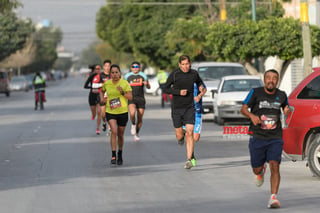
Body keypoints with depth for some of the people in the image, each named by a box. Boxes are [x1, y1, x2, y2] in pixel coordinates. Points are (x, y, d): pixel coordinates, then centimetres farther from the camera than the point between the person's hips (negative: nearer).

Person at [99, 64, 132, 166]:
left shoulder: (125, 83, -7)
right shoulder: (107, 83, -1)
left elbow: (130, 97, -9)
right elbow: (102, 91, 21)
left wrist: (122, 92, -25)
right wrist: (102, 99, 2)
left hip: (122, 112, 0)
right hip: (110, 112, 0)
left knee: (120, 135, 11)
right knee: (114, 131, -19)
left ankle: (120, 155, 33)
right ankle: (113, 156, -18)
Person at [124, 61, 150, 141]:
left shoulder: (143, 76, 7)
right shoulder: (127, 76, 7)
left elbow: (149, 87, 13)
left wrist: (146, 84, -10)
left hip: (141, 98, 1)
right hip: (131, 98, -1)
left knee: (140, 118, 3)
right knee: (132, 113, -28)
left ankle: (137, 134, 23)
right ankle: (133, 125, 2)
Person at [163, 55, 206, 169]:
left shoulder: (194, 74, 2)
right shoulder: (174, 74, -6)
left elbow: (200, 84, 22)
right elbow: (165, 89, -3)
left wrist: (200, 95, 2)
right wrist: (179, 92, -17)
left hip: (189, 108, 1)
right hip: (176, 108, -1)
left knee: (189, 133, -13)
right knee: (179, 136, 4)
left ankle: (189, 160, -12)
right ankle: (181, 138, 43)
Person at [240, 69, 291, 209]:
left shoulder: (281, 95, 6)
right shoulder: (255, 92, -2)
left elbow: (286, 108, 22)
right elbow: (243, 108, -2)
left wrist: (287, 111, -3)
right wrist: (251, 116, -23)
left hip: (275, 138, 0)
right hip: (257, 137, 0)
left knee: (274, 166, -17)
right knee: (256, 169, 8)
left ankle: (273, 198, -16)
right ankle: (261, 171, 47)